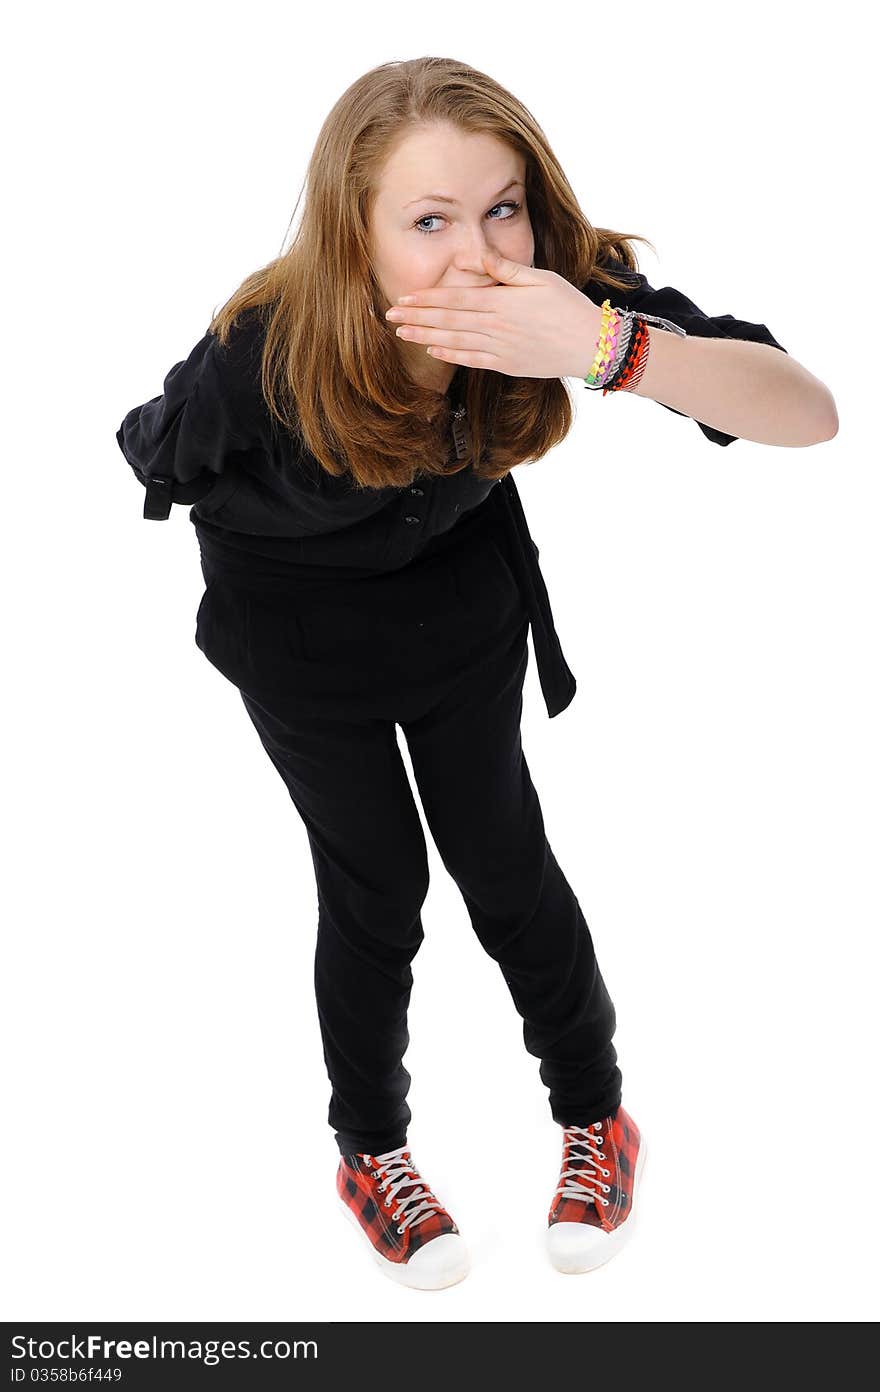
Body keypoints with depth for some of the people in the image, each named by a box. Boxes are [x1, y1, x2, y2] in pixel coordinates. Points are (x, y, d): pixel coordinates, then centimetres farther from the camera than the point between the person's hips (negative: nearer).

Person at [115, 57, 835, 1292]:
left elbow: (808, 413, -40)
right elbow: (152, 453, -12)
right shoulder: (269, 356, -36)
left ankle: (596, 1110, 32)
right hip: (298, 626, -2)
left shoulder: (558, 288, -32)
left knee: (503, 856, 8)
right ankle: (370, 1149, 30)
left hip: (461, 598, 2)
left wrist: (610, 344, -55)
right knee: (374, 883, 4)